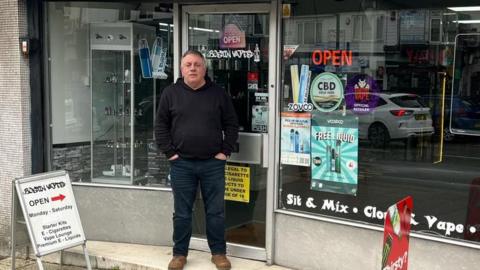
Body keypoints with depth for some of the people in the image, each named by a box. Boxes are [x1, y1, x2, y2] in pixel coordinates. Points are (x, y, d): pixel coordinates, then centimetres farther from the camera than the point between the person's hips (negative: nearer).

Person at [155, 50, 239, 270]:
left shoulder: (218, 93, 3)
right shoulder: (171, 93, 2)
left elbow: (231, 124, 6)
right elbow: (161, 126, 5)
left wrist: (225, 151, -1)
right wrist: (169, 152, -3)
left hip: (213, 163, 0)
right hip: (181, 164, 0)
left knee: (216, 211, 8)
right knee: (182, 213, 8)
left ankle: (218, 252, 21)